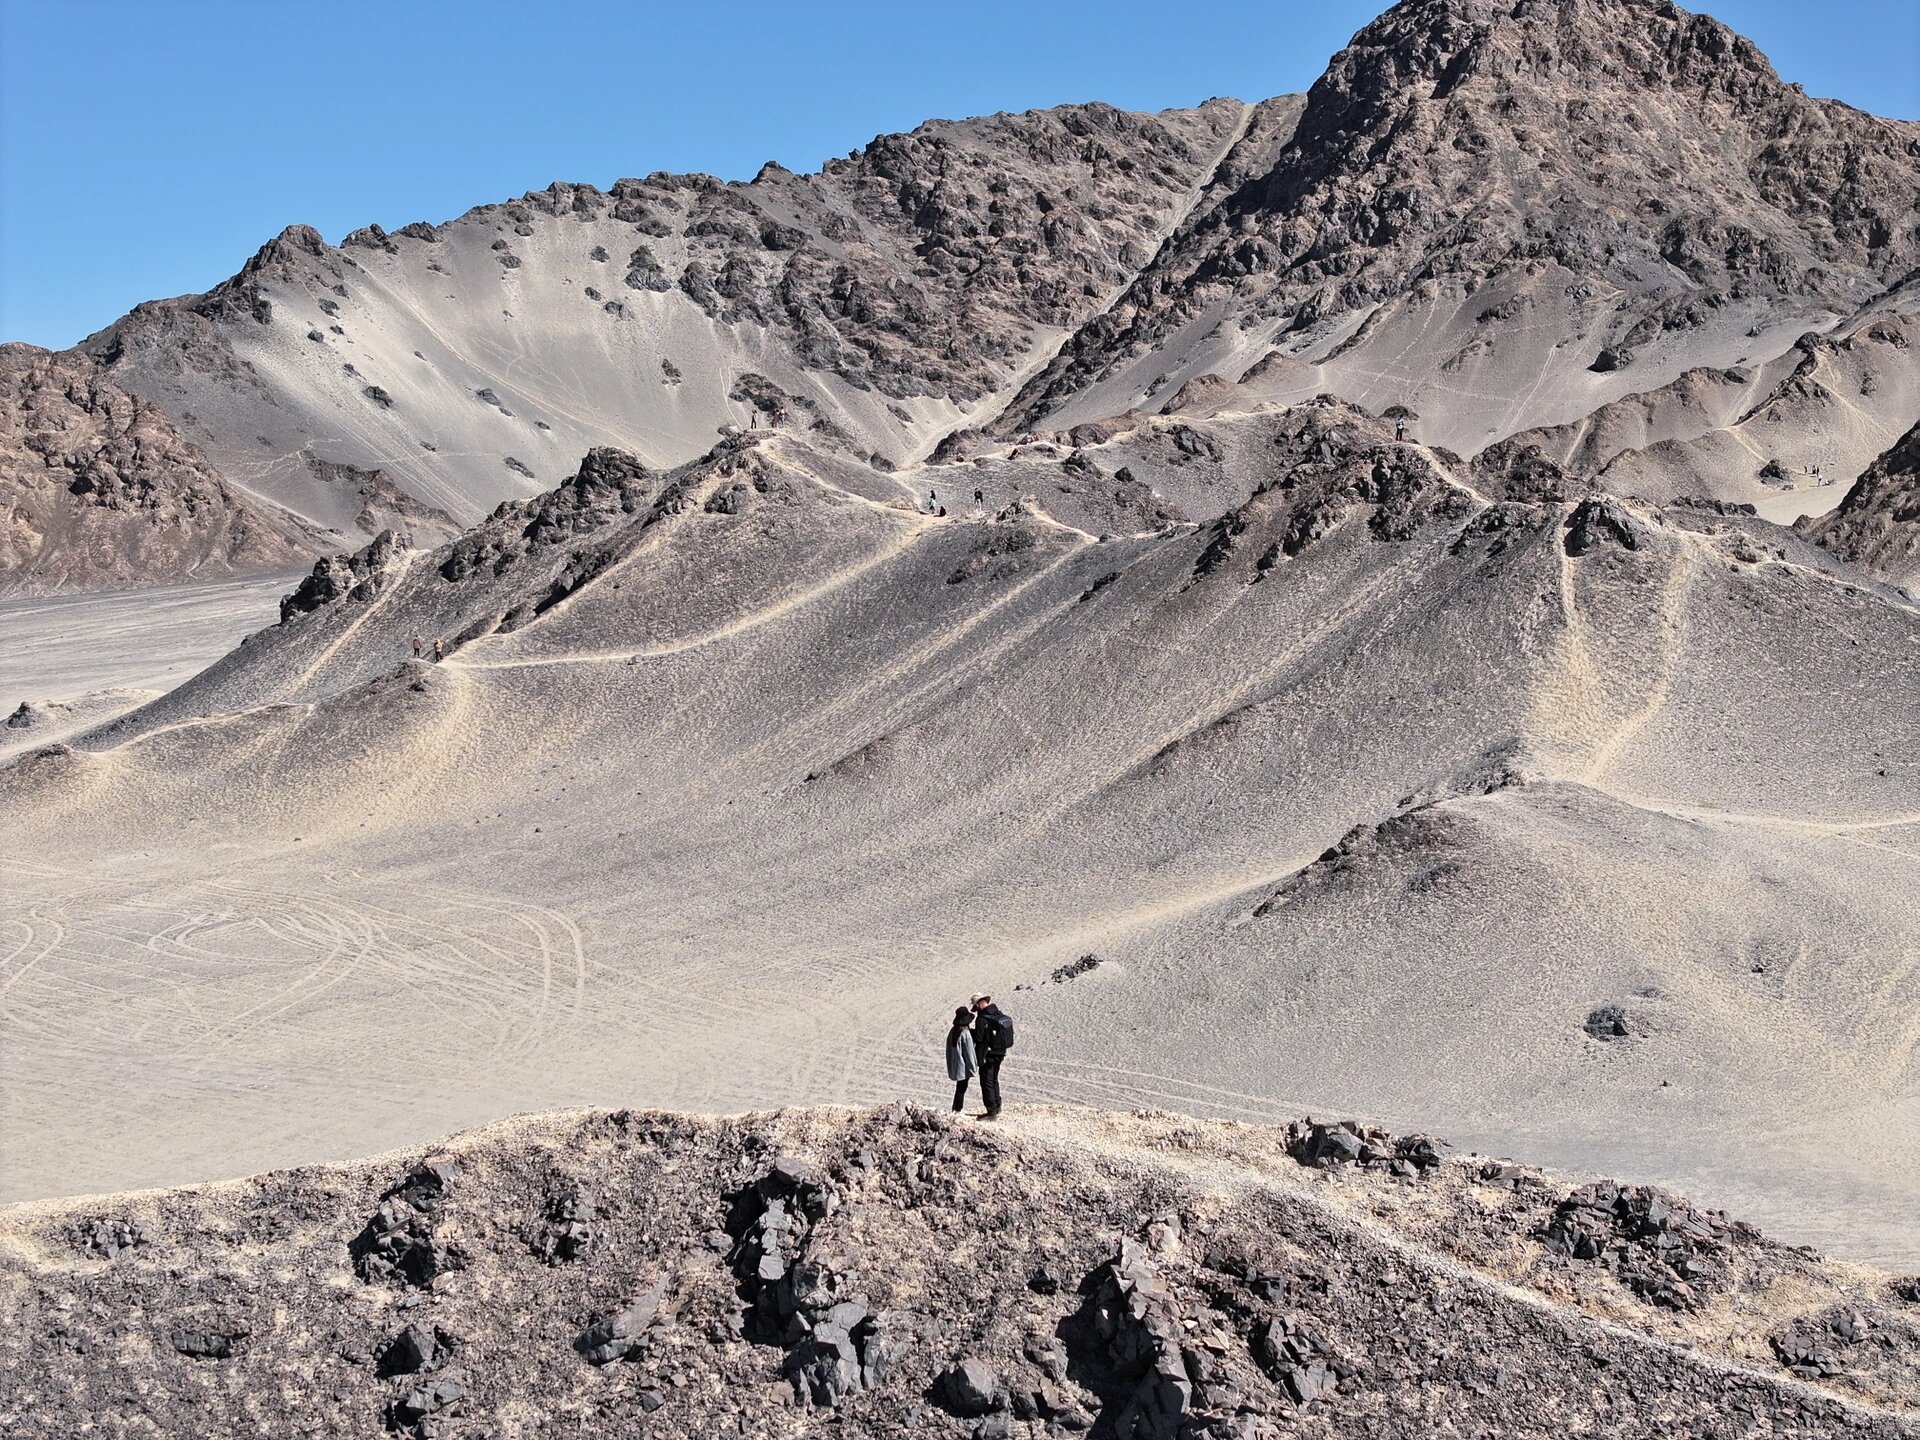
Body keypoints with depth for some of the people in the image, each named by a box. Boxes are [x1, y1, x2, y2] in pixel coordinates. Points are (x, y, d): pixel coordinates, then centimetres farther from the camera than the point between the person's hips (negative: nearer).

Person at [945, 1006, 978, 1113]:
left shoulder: (952, 1032, 4)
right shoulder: (965, 1033, -20)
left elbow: (949, 1050, 12)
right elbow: (969, 1052, -16)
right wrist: (973, 1067, -7)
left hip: (954, 1065, 7)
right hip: (963, 1066, -7)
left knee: (960, 1087, 17)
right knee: (961, 1088, 2)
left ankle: (955, 1108, 22)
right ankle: (958, 1110, 5)